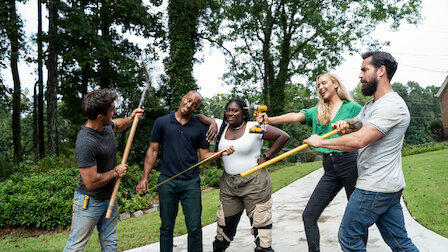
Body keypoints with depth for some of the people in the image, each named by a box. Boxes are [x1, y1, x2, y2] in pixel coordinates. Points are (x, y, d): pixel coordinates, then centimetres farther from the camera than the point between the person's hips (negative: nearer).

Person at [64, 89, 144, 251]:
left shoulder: (106, 125, -2)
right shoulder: (85, 142, -29)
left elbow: (117, 125, 25)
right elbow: (91, 182, -30)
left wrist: (130, 119, 5)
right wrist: (116, 172, -15)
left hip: (109, 198, 8)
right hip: (90, 202, -8)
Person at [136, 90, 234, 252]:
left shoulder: (200, 128, 6)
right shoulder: (162, 122, 4)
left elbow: (205, 155, 7)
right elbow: (153, 151, 6)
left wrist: (221, 153, -13)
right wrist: (144, 177, 0)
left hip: (191, 183, 1)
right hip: (167, 181, 0)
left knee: (195, 228, 1)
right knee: (167, 227, 9)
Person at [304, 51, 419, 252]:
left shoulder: (391, 105, -19)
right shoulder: (371, 105, 16)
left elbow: (359, 140, -28)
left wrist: (321, 142, -17)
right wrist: (343, 125, -1)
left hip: (375, 188, -10)